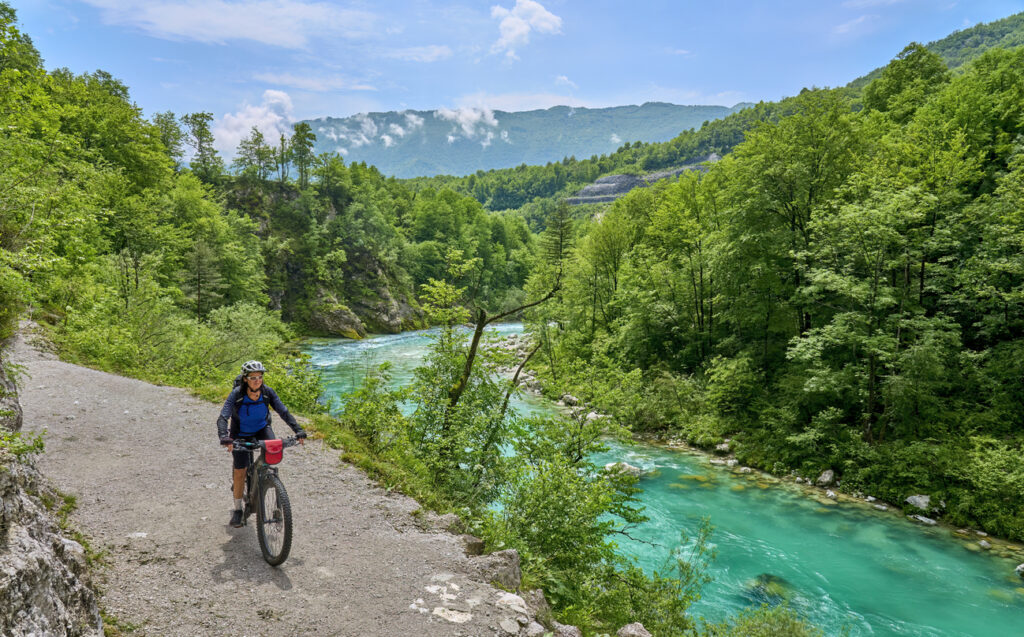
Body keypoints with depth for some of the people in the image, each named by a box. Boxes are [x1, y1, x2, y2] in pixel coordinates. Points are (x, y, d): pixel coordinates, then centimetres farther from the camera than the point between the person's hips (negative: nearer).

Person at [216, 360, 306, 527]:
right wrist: (224, 438, -49)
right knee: (240, 472, -3)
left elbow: (283, 412, -20)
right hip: (240, 434, -2)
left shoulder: (268, 392, -20)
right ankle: (237, 509, 18)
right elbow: (222, 418, -32)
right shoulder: (236, 394, -26)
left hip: (261, 429, 2)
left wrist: (298, 430, -32)